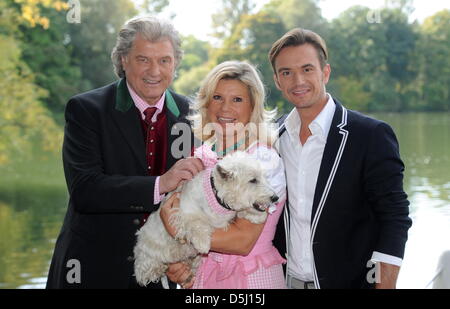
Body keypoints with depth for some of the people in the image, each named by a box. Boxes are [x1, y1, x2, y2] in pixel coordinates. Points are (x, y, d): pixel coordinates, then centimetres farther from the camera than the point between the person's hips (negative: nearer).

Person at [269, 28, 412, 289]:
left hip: (352, 281, -4)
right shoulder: (274, 135, 1)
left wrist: (384, 284, -20)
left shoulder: (372, 135, -12)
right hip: (289, 280, 4)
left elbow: (395, 218, -13)